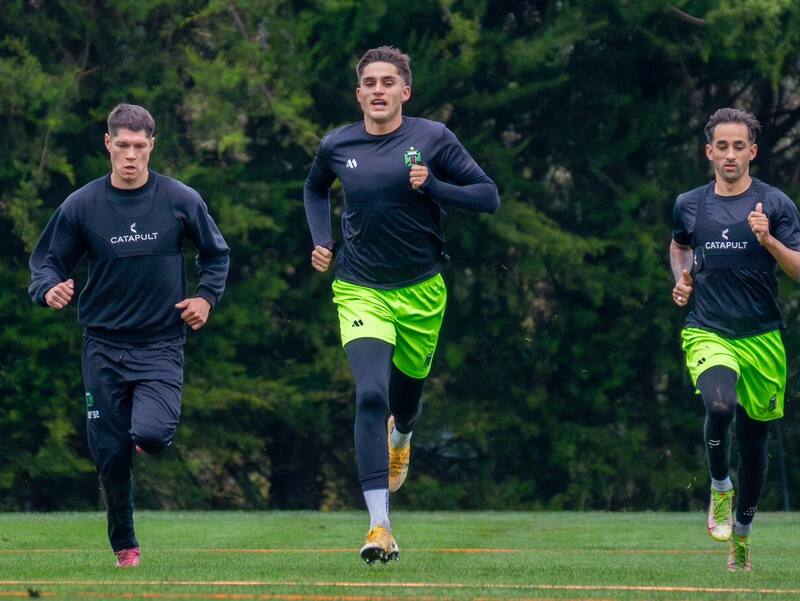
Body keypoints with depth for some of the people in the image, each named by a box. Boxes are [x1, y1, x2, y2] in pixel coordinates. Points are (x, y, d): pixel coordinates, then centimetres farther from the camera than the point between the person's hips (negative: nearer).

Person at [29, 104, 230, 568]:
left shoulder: (182, 201, -2)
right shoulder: (81, 206, -2)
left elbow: (216, 253, 13)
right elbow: (48, 261, 4)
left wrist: (206, 297, -2)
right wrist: (50, 290, -18)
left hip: (161, 343, -2)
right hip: (104, 345, 2)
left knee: (151, 433, -24)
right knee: (111, 453, 4)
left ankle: (153, 436, 14)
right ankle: (124, 544, 23)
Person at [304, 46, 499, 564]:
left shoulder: (432, 139, -6)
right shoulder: (337, 146, 0)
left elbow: (489, 196, -5)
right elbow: (316, 191, 23)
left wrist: (432, 186, -20)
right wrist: (322, 242, 7)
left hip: (421, 291, 1)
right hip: (360, 290, -1)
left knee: (405, 397, 18)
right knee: (371, 394, -20)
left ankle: (401, 438, 59)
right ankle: (380, 526, -24)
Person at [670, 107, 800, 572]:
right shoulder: (689, 206, 6)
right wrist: (682, 278, 9)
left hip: (763, 337, 0)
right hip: (707, 333, 0)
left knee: (753, 438, 9)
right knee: (720, 406, -30)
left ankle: (741, 530, 31)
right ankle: (719, 487, -4)